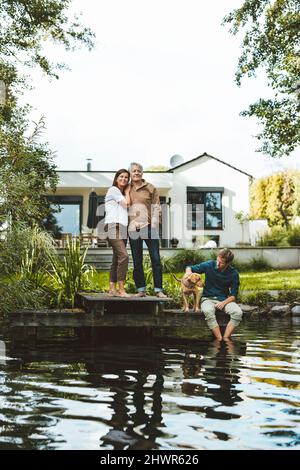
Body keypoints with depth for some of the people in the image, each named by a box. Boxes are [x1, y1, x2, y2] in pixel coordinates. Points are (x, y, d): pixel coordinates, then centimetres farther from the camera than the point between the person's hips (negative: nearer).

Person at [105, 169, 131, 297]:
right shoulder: (113, 189, 3)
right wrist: (127, 192, 12)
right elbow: (126, 203, -3)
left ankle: (112, 289, 1)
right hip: (113, 226, -9)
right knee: (123, 256, -22)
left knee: (117, 259, 2)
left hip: (122, 228, 9)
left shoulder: (122, 194, 29)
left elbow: (127, 204, 19)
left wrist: (127, 192, 19)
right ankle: (121, 290, -25)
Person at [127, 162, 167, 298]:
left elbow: (156, 207, 3)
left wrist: (154, 224, -7)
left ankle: (158, 290, 2)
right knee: (137, 261, 6)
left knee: (156, 260, -3)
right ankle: (141, 290, 14)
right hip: (133, 228, 2)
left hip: (149, 227, -2)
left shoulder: (150, 188, 5)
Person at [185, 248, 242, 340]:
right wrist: (188, 272, -20)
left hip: (224, 300, 1)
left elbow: (233, 295, -1)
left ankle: (226, 338, -26)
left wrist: (223, 303, -21)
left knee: (238, 312, -30)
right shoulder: (209, 265, -6)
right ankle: (219, 339, -32)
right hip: (208, 298, -1)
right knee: (208, 311, -38)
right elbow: (189, 268, 5)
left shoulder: (234, 274, -5)